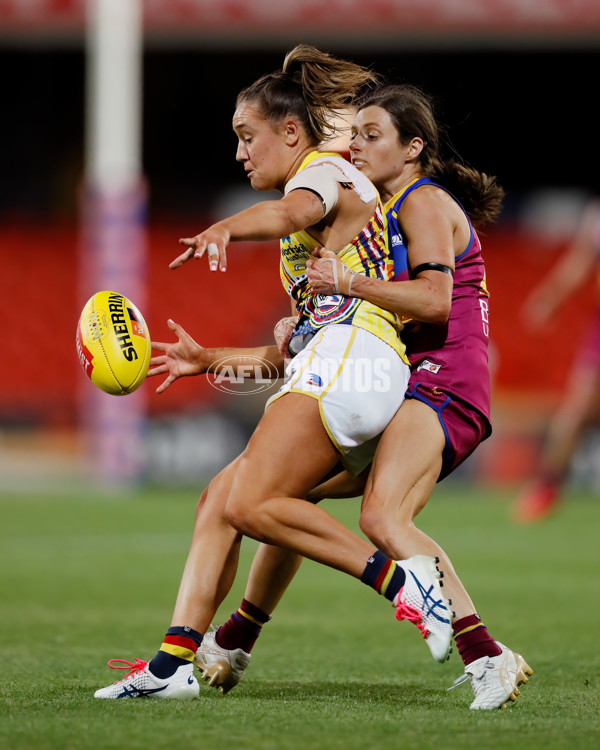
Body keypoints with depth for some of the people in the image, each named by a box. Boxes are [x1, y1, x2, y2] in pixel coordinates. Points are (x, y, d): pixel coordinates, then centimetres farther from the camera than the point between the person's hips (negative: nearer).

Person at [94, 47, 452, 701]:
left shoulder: (326, 171, 2)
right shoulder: (320, 214, 32)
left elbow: (293, 211, -25)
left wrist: (226, 228, -45)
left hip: (350, 358, -10)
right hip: (321, 369, 10)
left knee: (251, 504, -22)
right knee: (219, 500, 3)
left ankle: (400, 578, -25)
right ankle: (175, 662, -3)